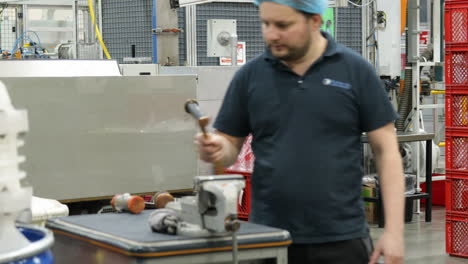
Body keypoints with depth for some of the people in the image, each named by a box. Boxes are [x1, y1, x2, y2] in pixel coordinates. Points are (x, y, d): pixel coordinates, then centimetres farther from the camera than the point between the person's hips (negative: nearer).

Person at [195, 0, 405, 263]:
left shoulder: (356, 71, -2)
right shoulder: (250, 75, 3)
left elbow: (386, 150, -2)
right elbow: (230, 145, 9)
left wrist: (394, 231, -7)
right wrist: (216, 149, -15)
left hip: (341, 239, -2)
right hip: (270, 239, 2)